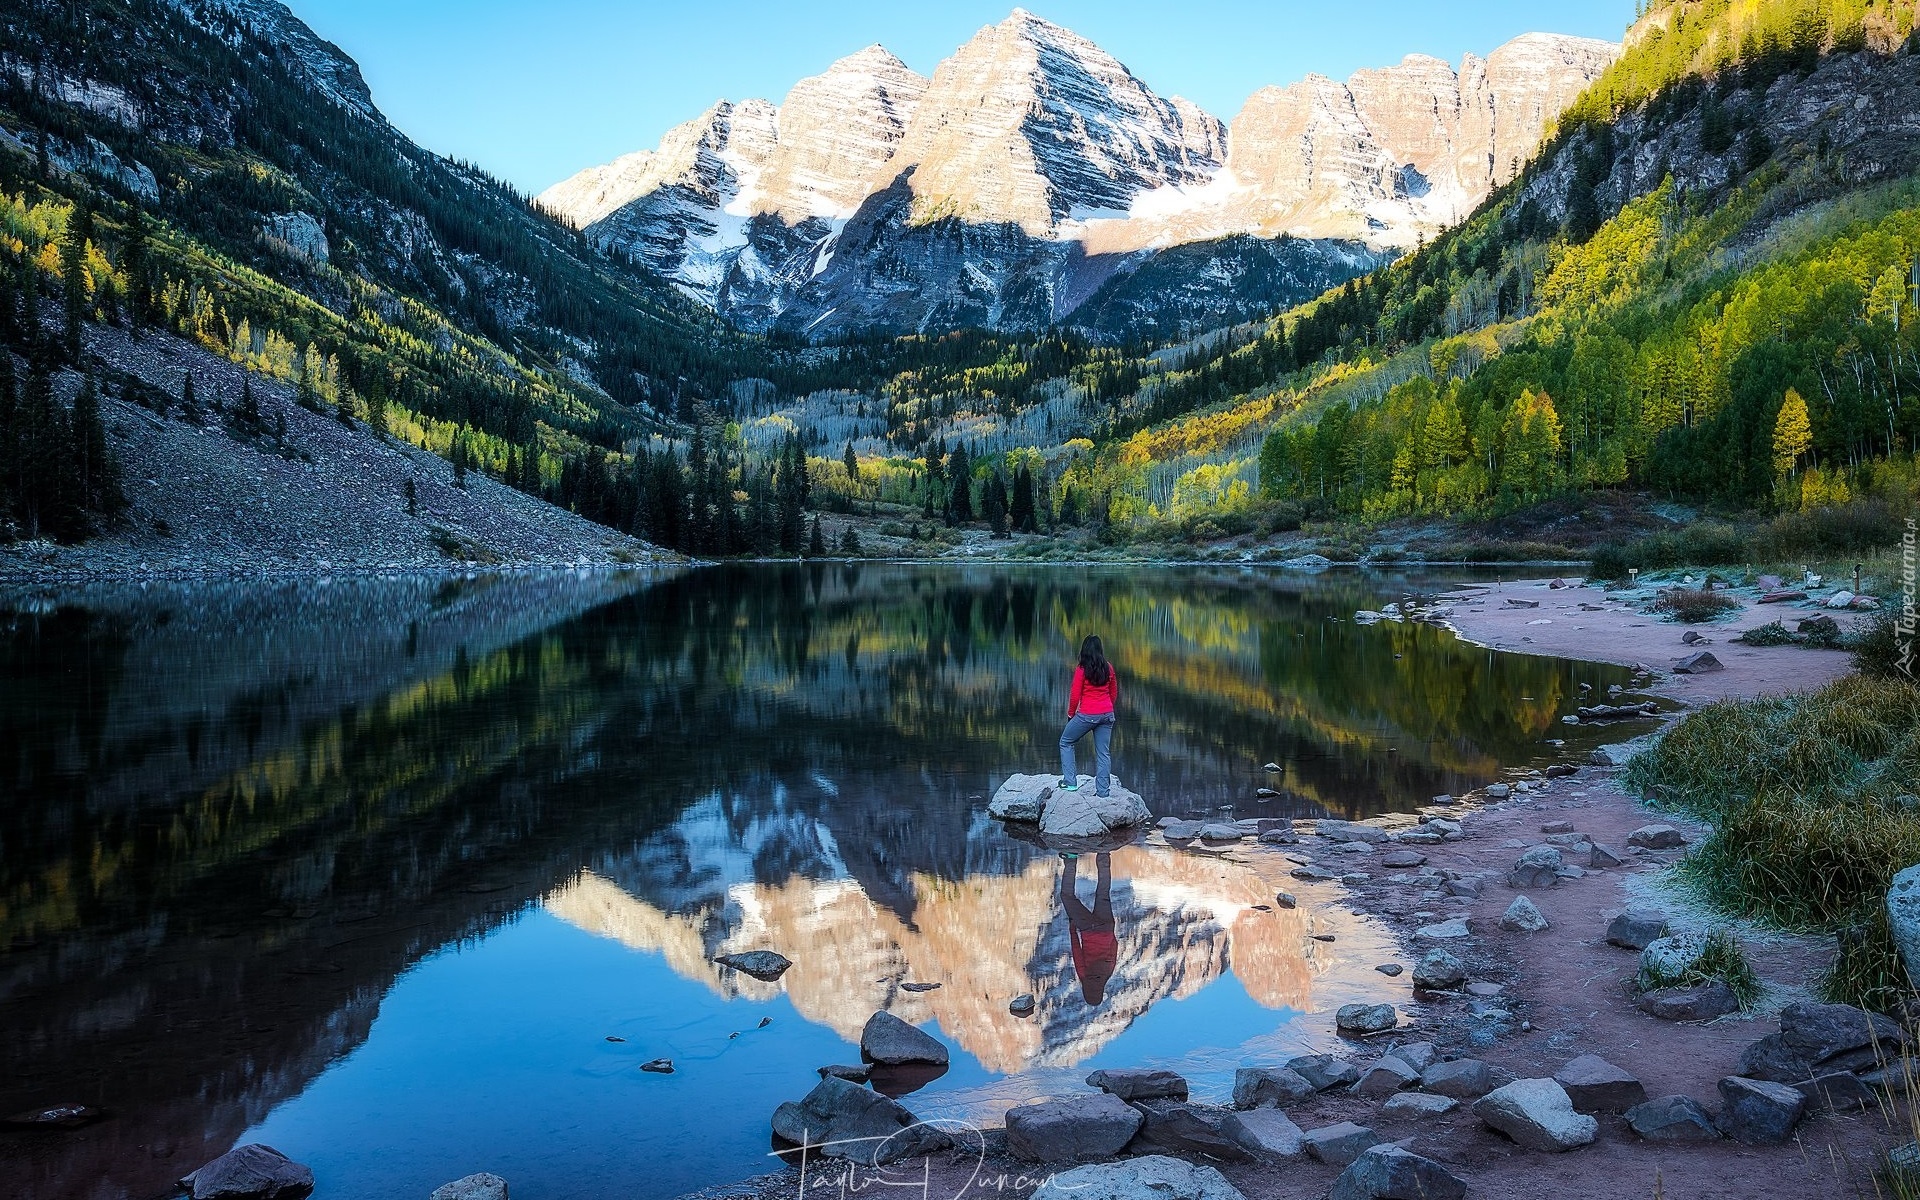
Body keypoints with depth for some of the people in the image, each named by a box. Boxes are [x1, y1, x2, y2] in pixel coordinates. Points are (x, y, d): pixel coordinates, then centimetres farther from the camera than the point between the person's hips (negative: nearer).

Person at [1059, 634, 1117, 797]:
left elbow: (1075, 696, -9)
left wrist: (1070, 714, 6)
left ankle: (1070, 782, 9)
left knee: (1066, 743, 14)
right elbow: (1114, 693, 13)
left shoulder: (1082, 669, -11)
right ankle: (1103, 791, 8)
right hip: (1107, 715, 5)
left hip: (1087, 715, -5)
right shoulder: (1108, 668, 3)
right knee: (1104, 753, 8)